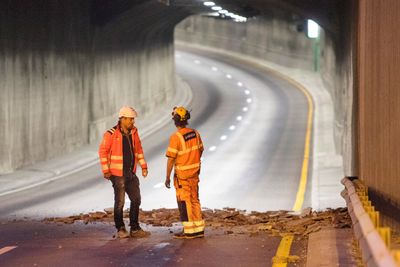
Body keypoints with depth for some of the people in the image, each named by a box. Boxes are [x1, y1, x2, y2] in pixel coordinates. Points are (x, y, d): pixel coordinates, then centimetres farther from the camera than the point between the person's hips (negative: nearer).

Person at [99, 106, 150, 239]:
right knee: (119, 202, 0)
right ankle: (121, 230, 12)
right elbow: (103, 151, -10)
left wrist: (143, 166, 10)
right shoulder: (111, 134, -13)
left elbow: (138, 149, 16)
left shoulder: (133, 132, 6)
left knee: (136, 200, 8)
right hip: (118, 174, -6)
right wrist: (106, 170, -13)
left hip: (131, 173, 7)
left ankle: (135, 229, 16)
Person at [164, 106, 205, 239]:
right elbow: (200, 150, 14)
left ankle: (189, 231, 1)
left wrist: (168, 177, -11)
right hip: (194, 172, 6)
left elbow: (171, 159, -18)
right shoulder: (195, 133, 1)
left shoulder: (175, 137, -19)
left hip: (182, 174, -6)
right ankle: (199, 229, 16)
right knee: (194, 200, 13)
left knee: (184, 202, 0)